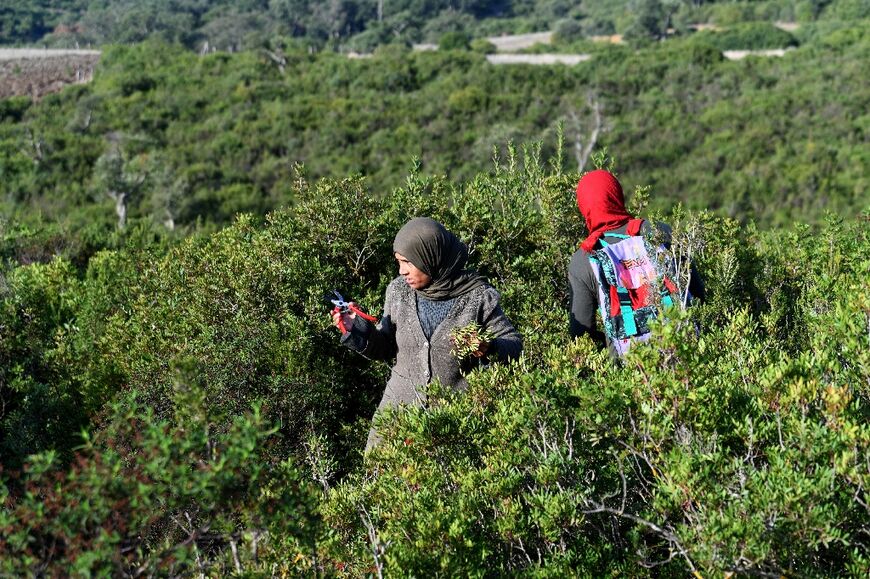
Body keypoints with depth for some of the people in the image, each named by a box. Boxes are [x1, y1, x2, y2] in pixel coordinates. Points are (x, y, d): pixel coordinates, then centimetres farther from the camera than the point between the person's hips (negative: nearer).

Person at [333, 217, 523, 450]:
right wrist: (358, 329, -7)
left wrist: (489, 349, -23)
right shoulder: (399, 291, 1)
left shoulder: (477, 297, -10)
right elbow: (385, 348, 11)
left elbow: (513, 342, -1)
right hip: (401, 404, 3)